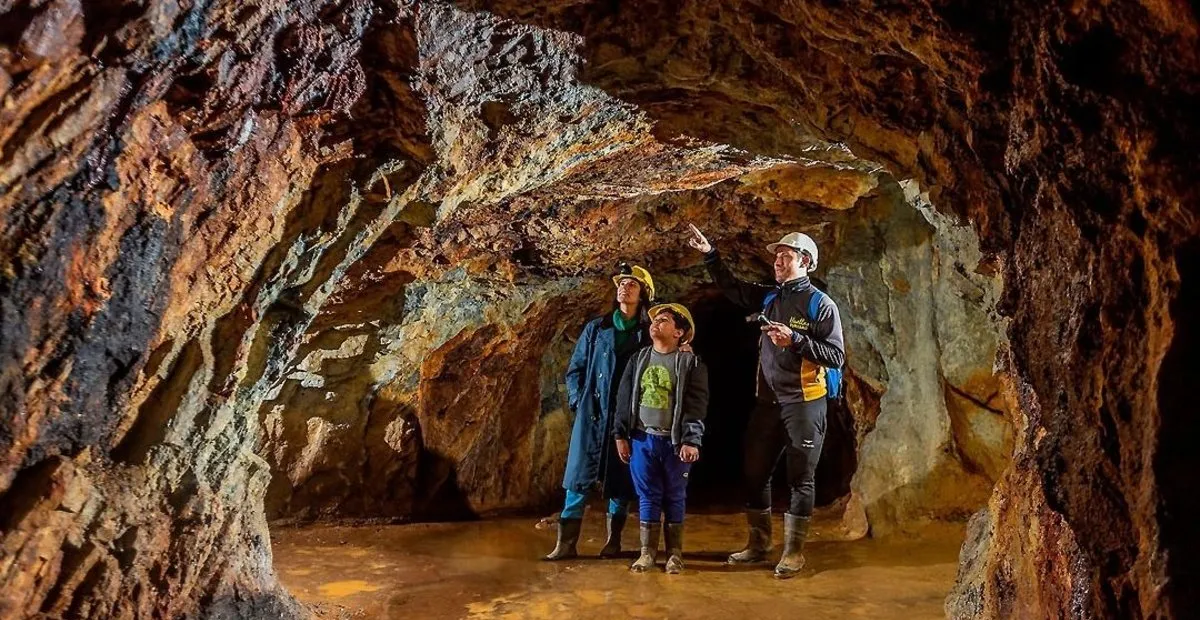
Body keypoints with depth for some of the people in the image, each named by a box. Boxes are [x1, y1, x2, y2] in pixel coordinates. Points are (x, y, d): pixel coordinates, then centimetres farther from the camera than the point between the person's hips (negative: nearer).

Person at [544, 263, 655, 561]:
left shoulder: (649, 335, 2)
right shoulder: (595, 328, 9)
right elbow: (575, 369, 13)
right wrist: (577, 400, 2)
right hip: (591, 416, 1)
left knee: (620, 481, 6)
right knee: (578, 479, 0)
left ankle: (614, 541, 21)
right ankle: (566, 543, 5)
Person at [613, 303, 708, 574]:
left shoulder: (690, 362, -3)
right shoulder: (639, 359, 9)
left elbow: (697, 404, -9)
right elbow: (624, 397, 10)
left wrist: (691, 440, -16)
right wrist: (620, 434, 6)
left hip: (674, 441, -3)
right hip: (642, 438, 3)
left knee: (675, 497, 7)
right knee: (647, 496, 8)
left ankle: (674, 553, 17)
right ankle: (647, 551, 17)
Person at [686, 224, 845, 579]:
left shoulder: (821, 305, -7)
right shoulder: (769, 298, 11)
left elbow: (836, 356, -11)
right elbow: (731, 287, 20)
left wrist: (796, 340, -20)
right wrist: (710, 254, 11)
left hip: (804, 404, -6)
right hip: (768, 403, 6)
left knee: (801, 478, 2)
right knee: (754, 472, 10)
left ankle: (794, 552, 13)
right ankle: (758, 543, 24)